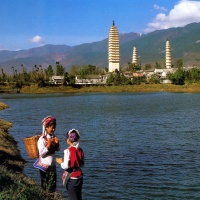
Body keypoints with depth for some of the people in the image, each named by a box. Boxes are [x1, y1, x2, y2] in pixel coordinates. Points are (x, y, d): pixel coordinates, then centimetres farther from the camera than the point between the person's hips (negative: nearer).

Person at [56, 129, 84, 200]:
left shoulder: (68, 150, -17)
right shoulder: (80, 150, 1)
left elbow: (65, 166, -19)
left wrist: (60, 162, -1)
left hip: (71, 178, -6)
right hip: (79, 177, 6)